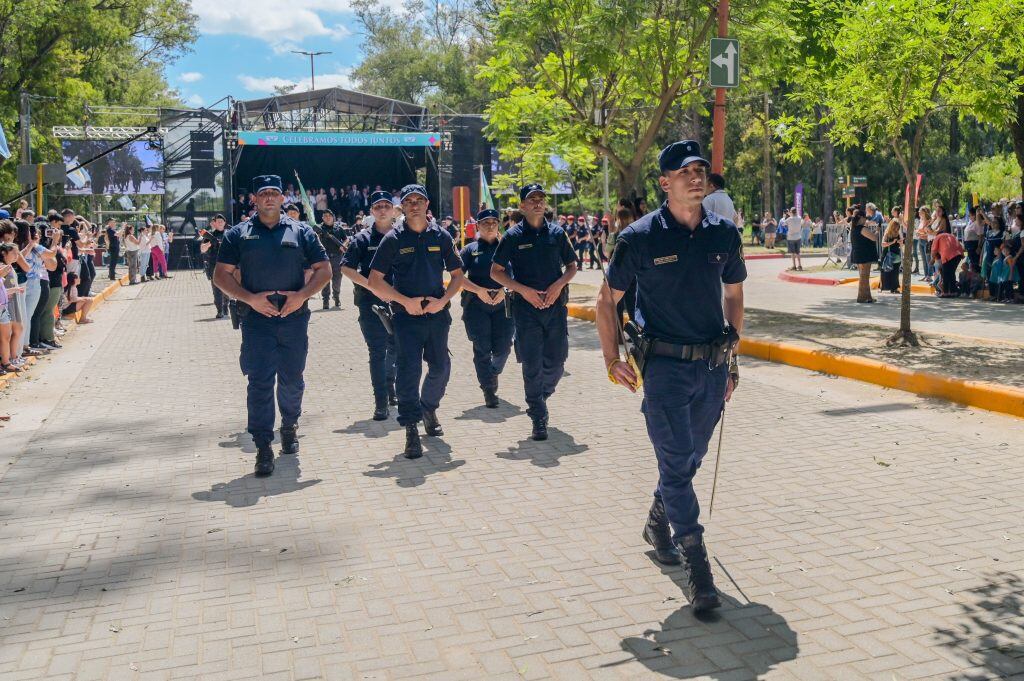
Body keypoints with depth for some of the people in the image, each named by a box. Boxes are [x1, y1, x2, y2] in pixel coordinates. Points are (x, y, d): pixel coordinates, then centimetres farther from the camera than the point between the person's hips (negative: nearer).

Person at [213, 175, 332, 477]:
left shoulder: (301, 232, 8)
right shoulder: (238, 234, 6)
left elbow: (323, 269, 8)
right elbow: (221, 275, 4)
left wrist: (302, 295, -9)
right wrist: (250, 298, -11)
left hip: (294, 317, 1)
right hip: (256, 318, -1)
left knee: (292, 380, 12)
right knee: (260, 383, -5)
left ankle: (289, 426, 36)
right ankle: (263, 447, 0)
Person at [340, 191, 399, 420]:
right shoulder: (363, 239, -1)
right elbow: (346, 268, -4)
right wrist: (370, 285, -16)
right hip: (371, 304, -3)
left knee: (397, 349, 16)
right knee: (377, 352, -2)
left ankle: (391, 388, 40)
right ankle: (381, 403, 1)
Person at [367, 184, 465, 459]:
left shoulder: (441, 236, 6)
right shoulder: (393, 239, -1)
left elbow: (457, 274, 11)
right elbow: (374, 281, -3)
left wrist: (443, 300, -6)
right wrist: (406, 301, -11)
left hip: (437, 312, 3)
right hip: (406, 314, -3)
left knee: (441, 367, 10)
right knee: (409, 368, -11)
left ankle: (429, 409, 37)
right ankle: (411, 429, -5)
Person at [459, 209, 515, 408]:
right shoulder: (471, 249, 6)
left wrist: (504, 290, -12)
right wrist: (479, 290, -13)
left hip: (502, 304, 1)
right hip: (476, 304, -1)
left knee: (503, 347, 0)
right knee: (482, 350, -2)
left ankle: (493, 373, 33)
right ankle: (489, 391, 7)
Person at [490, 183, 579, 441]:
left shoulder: (557, 233, 8)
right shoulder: (513, 235, 1)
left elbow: (572, 266, 15)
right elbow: (496, 271, 3)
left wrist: (558, 285, -5)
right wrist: (523, 290, -9)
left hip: (555, 304, 2)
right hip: (526, 306, -2)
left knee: (556, 362, 3)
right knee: (532, 365, -3)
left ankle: (541, 396, 33)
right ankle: (538, 419, 6)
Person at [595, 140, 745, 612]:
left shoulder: (724, 233, 5)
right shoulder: (641, 237, -7)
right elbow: (607, 298, 2)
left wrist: (732, 353, 16)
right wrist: (612, 360, -2)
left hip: (713, 365, 5)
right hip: (665, 365, -4)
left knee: (691, 458, 16)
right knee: (676, 463, -5)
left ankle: (658, 524, 41)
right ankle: (697, 568, 2)